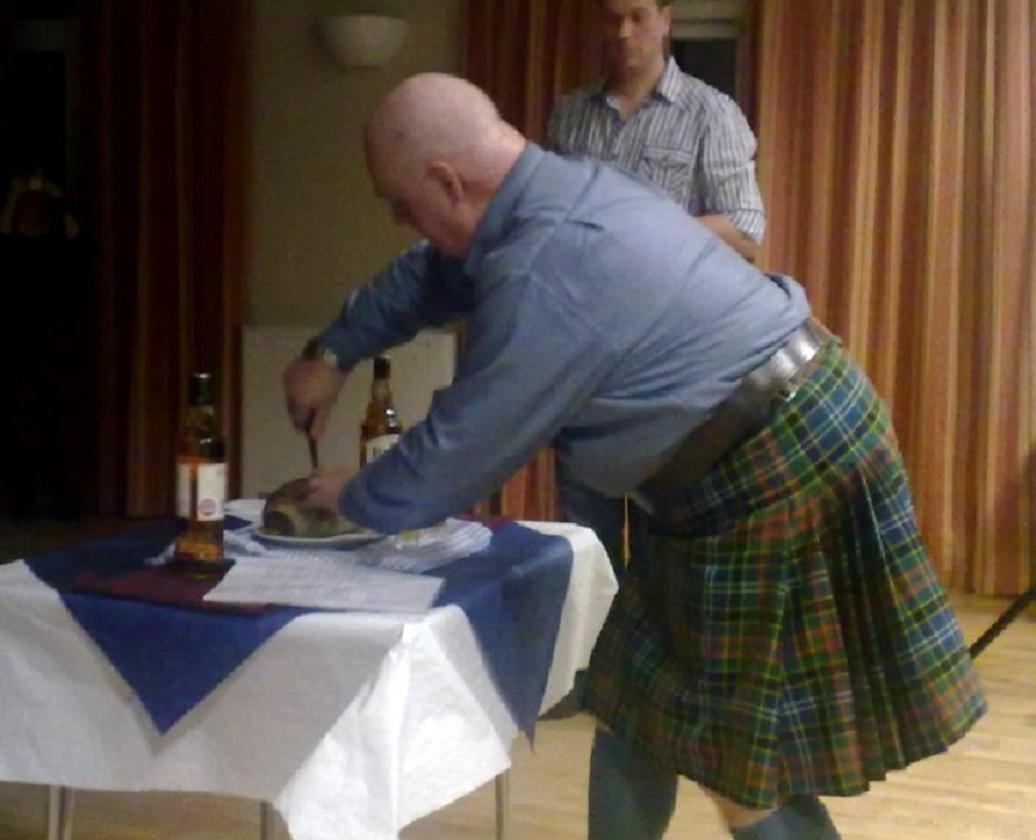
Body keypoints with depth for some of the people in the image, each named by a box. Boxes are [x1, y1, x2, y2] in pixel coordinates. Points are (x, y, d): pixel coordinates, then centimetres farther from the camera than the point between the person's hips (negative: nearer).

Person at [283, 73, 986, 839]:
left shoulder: (547, 273, -25)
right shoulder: (557, 192, 5)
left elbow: (453, 460, -16)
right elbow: (431, 274, 25)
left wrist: (351, 497, 3)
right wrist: (332, 354, 26)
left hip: (779, 472, -10)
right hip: (755, 451, 10)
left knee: (744, 760, 0)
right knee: (637, 692, 18)